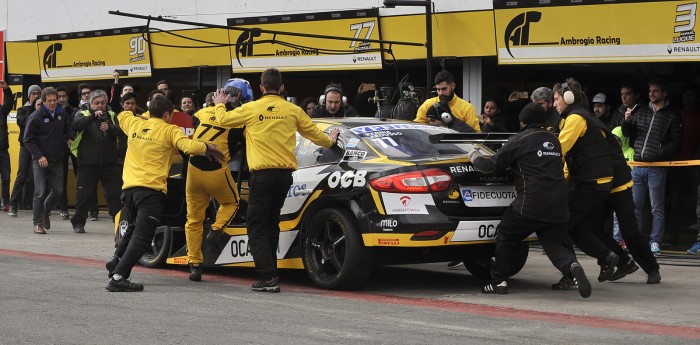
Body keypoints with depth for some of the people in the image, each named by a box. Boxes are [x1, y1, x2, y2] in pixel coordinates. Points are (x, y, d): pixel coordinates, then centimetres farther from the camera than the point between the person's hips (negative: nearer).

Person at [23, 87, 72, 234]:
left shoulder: (62, 114, 5)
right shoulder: (36, 117, -9)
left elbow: (67, 130, 23)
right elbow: (28, 140, -7)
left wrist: (68, 139, 1)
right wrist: (39, 156, -16)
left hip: (57, 160, 5)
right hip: (40, 160, -5)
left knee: (58, 190, 6)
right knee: (40, 192, -7)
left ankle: (45, 212, 32)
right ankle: (38, 223, 1)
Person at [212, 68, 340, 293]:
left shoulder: (251, 109, -3)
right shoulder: (293, 111, 4)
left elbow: (223, 120, 10)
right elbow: (315, 134, 16)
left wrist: (220, 105, 32)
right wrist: (330, 141, 39)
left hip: (261, 175, -4)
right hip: (285, 174, 4)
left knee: (257, 229, 0)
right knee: (271, 225, 19)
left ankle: (268, 277, -13)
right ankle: (269, 271, 23)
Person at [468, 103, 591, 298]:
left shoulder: (519, 141, 0)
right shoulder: (553, 141, 18)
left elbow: (493, 166, 2)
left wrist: (475, 158, 23)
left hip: (531, 203, -5)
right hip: (558, 205, 5)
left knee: (506, 237, 13)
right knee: (556, 244, 6)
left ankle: (498, 281, 15)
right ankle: (572, 267, -25)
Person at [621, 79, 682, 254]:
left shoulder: (671, 116, 1)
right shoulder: (640, 111, 13)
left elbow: (676, 141, -3)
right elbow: (628, 134, 18)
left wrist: (661, 153, -17)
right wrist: (627, 121, -2)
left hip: (656, 168, -4)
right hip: (638, 165, 4)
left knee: (657, 207, 1)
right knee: (634, 205, 6)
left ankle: (654, 242, 4)